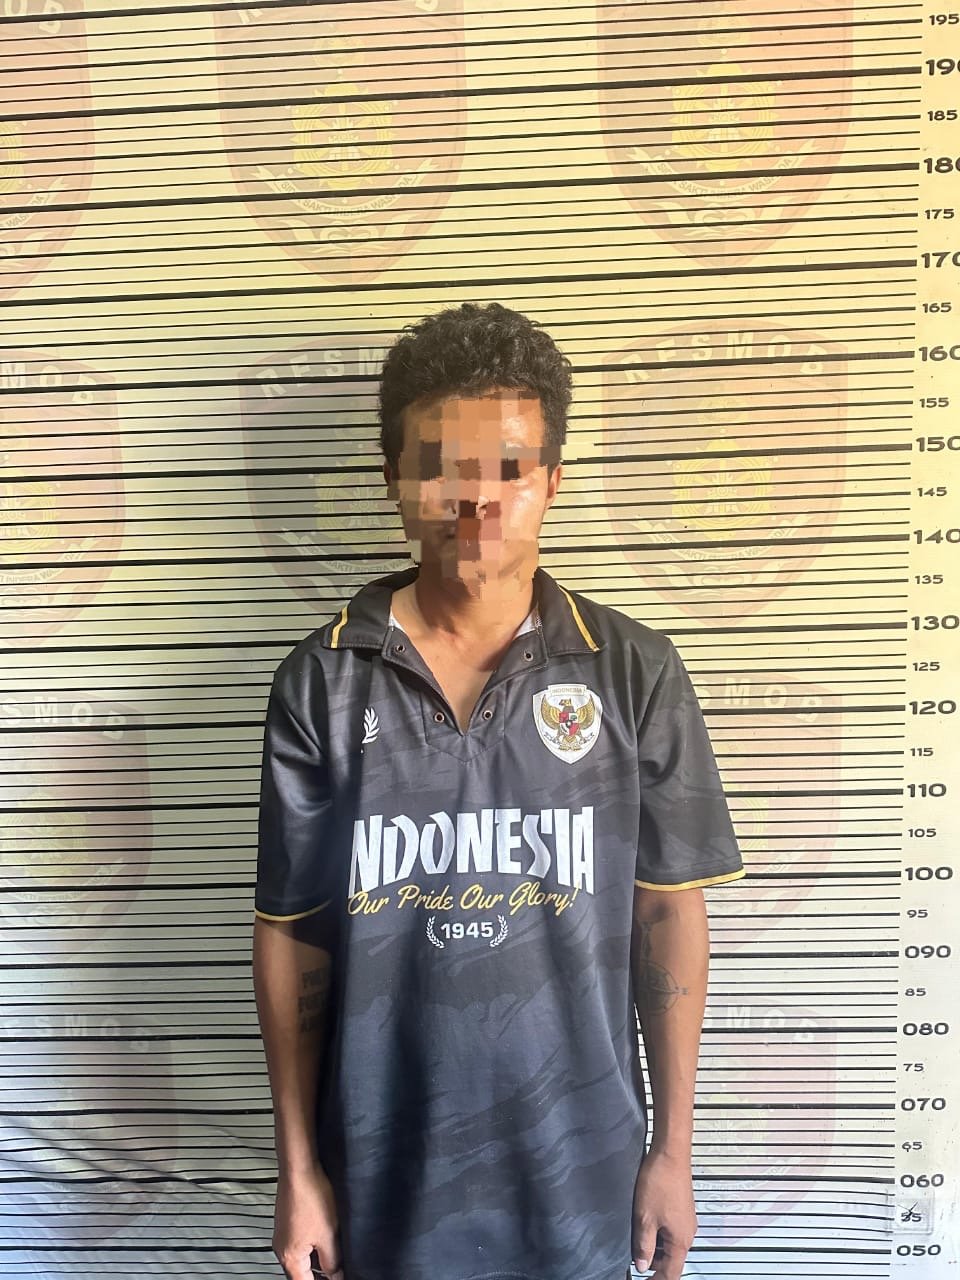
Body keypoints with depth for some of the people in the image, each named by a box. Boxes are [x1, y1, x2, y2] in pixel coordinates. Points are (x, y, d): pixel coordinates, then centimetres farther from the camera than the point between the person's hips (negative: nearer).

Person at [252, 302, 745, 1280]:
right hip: (386, 1165, 1)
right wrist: (298, 1166, 1)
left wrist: (673, 1150, 0)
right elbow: (291, 932, -3)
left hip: (579, 1163, 0)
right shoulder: (320, 683, -8)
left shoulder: (635, 673, -9)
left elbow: (668, 915, -3)